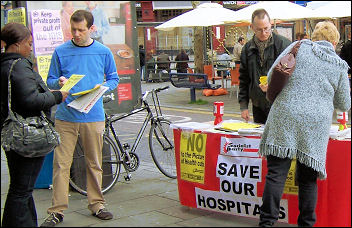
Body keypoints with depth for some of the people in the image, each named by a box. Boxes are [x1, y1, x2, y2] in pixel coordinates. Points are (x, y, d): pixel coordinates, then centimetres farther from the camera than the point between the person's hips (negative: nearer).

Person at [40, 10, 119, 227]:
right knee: (61, 164, -1)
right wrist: (59, 83, -14)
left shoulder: (103, 52, 5)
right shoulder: (61, 51, 4)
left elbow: (114, 79, 14)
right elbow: (50, 81, 9)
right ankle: (57, 210, 7)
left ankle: (97, 204, 23)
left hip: (93, 116, 1)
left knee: (95, 163, 9)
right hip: (65, 116, -1)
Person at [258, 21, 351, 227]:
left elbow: (272, 76, 7)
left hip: (285, 118, -1)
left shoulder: (299, 47, 7)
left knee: (276, 173, 0)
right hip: (315, 125, 1)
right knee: (308, 178, 9)